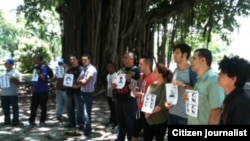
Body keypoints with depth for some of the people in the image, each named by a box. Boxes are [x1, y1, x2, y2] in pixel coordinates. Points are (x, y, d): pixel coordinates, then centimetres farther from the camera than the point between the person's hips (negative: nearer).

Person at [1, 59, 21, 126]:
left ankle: (15, 121, 6)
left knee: (15, 108, 0)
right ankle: (7, 120, 21)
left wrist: (13, 80, -21)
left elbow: (18, 83, -7)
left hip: (13, 94, -6)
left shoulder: (15, 72, -3)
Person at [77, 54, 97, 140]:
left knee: (87, 113, -7)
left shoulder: (92, 69, -15)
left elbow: (86, 81, -21)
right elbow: (78, 80, 9)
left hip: (89, 93, -8)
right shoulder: (84, 69, 13)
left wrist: (81, 81, -2)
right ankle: (86, 128, 29)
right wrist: (83, 81, -11)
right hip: (83, 92, 8)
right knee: (85, 112, 16)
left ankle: (87, 133, -1)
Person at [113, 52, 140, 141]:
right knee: (121, 121, 15)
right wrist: (113, 86, 3)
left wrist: (130, 80, -21)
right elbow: (116, 82, 24)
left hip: (130, 100, -6)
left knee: (130, 123, -1)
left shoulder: (136, 70, -3)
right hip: (119, 99, 7)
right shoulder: (120, 71, 16)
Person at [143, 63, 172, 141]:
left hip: (160, 120, -6)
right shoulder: (153, 85, 8)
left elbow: (162, 104, -19)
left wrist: (150, 112, -13)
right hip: (149, 119, 6)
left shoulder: (165, 86, -12)